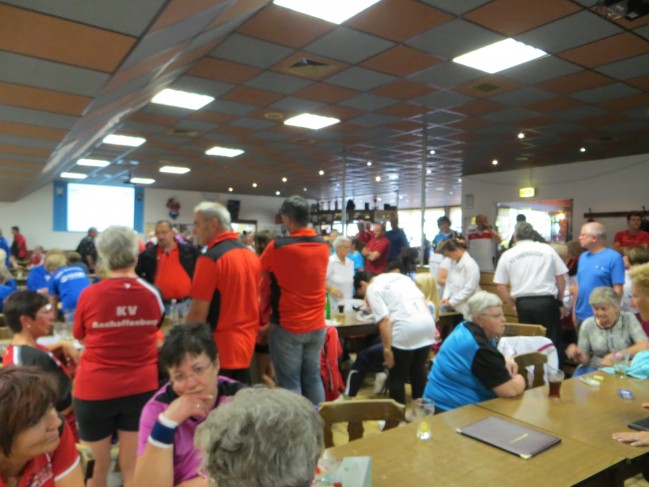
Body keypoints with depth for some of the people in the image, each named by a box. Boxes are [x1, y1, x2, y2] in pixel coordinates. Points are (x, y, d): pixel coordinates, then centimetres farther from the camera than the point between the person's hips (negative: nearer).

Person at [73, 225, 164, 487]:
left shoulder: (89, 294, -13)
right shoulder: (152, 293, -7)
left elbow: (80, 336, 5)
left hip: (96, 389, -1)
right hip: (142, 387, 1)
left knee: (97, 466, 18)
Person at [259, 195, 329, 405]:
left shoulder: (278, 247, -15)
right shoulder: (324, 246, 1)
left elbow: (260, 270, 3)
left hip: (287, 326, -5)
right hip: (317, 326, 5)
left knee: (289, 382, 5)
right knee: (313, 378, 14)